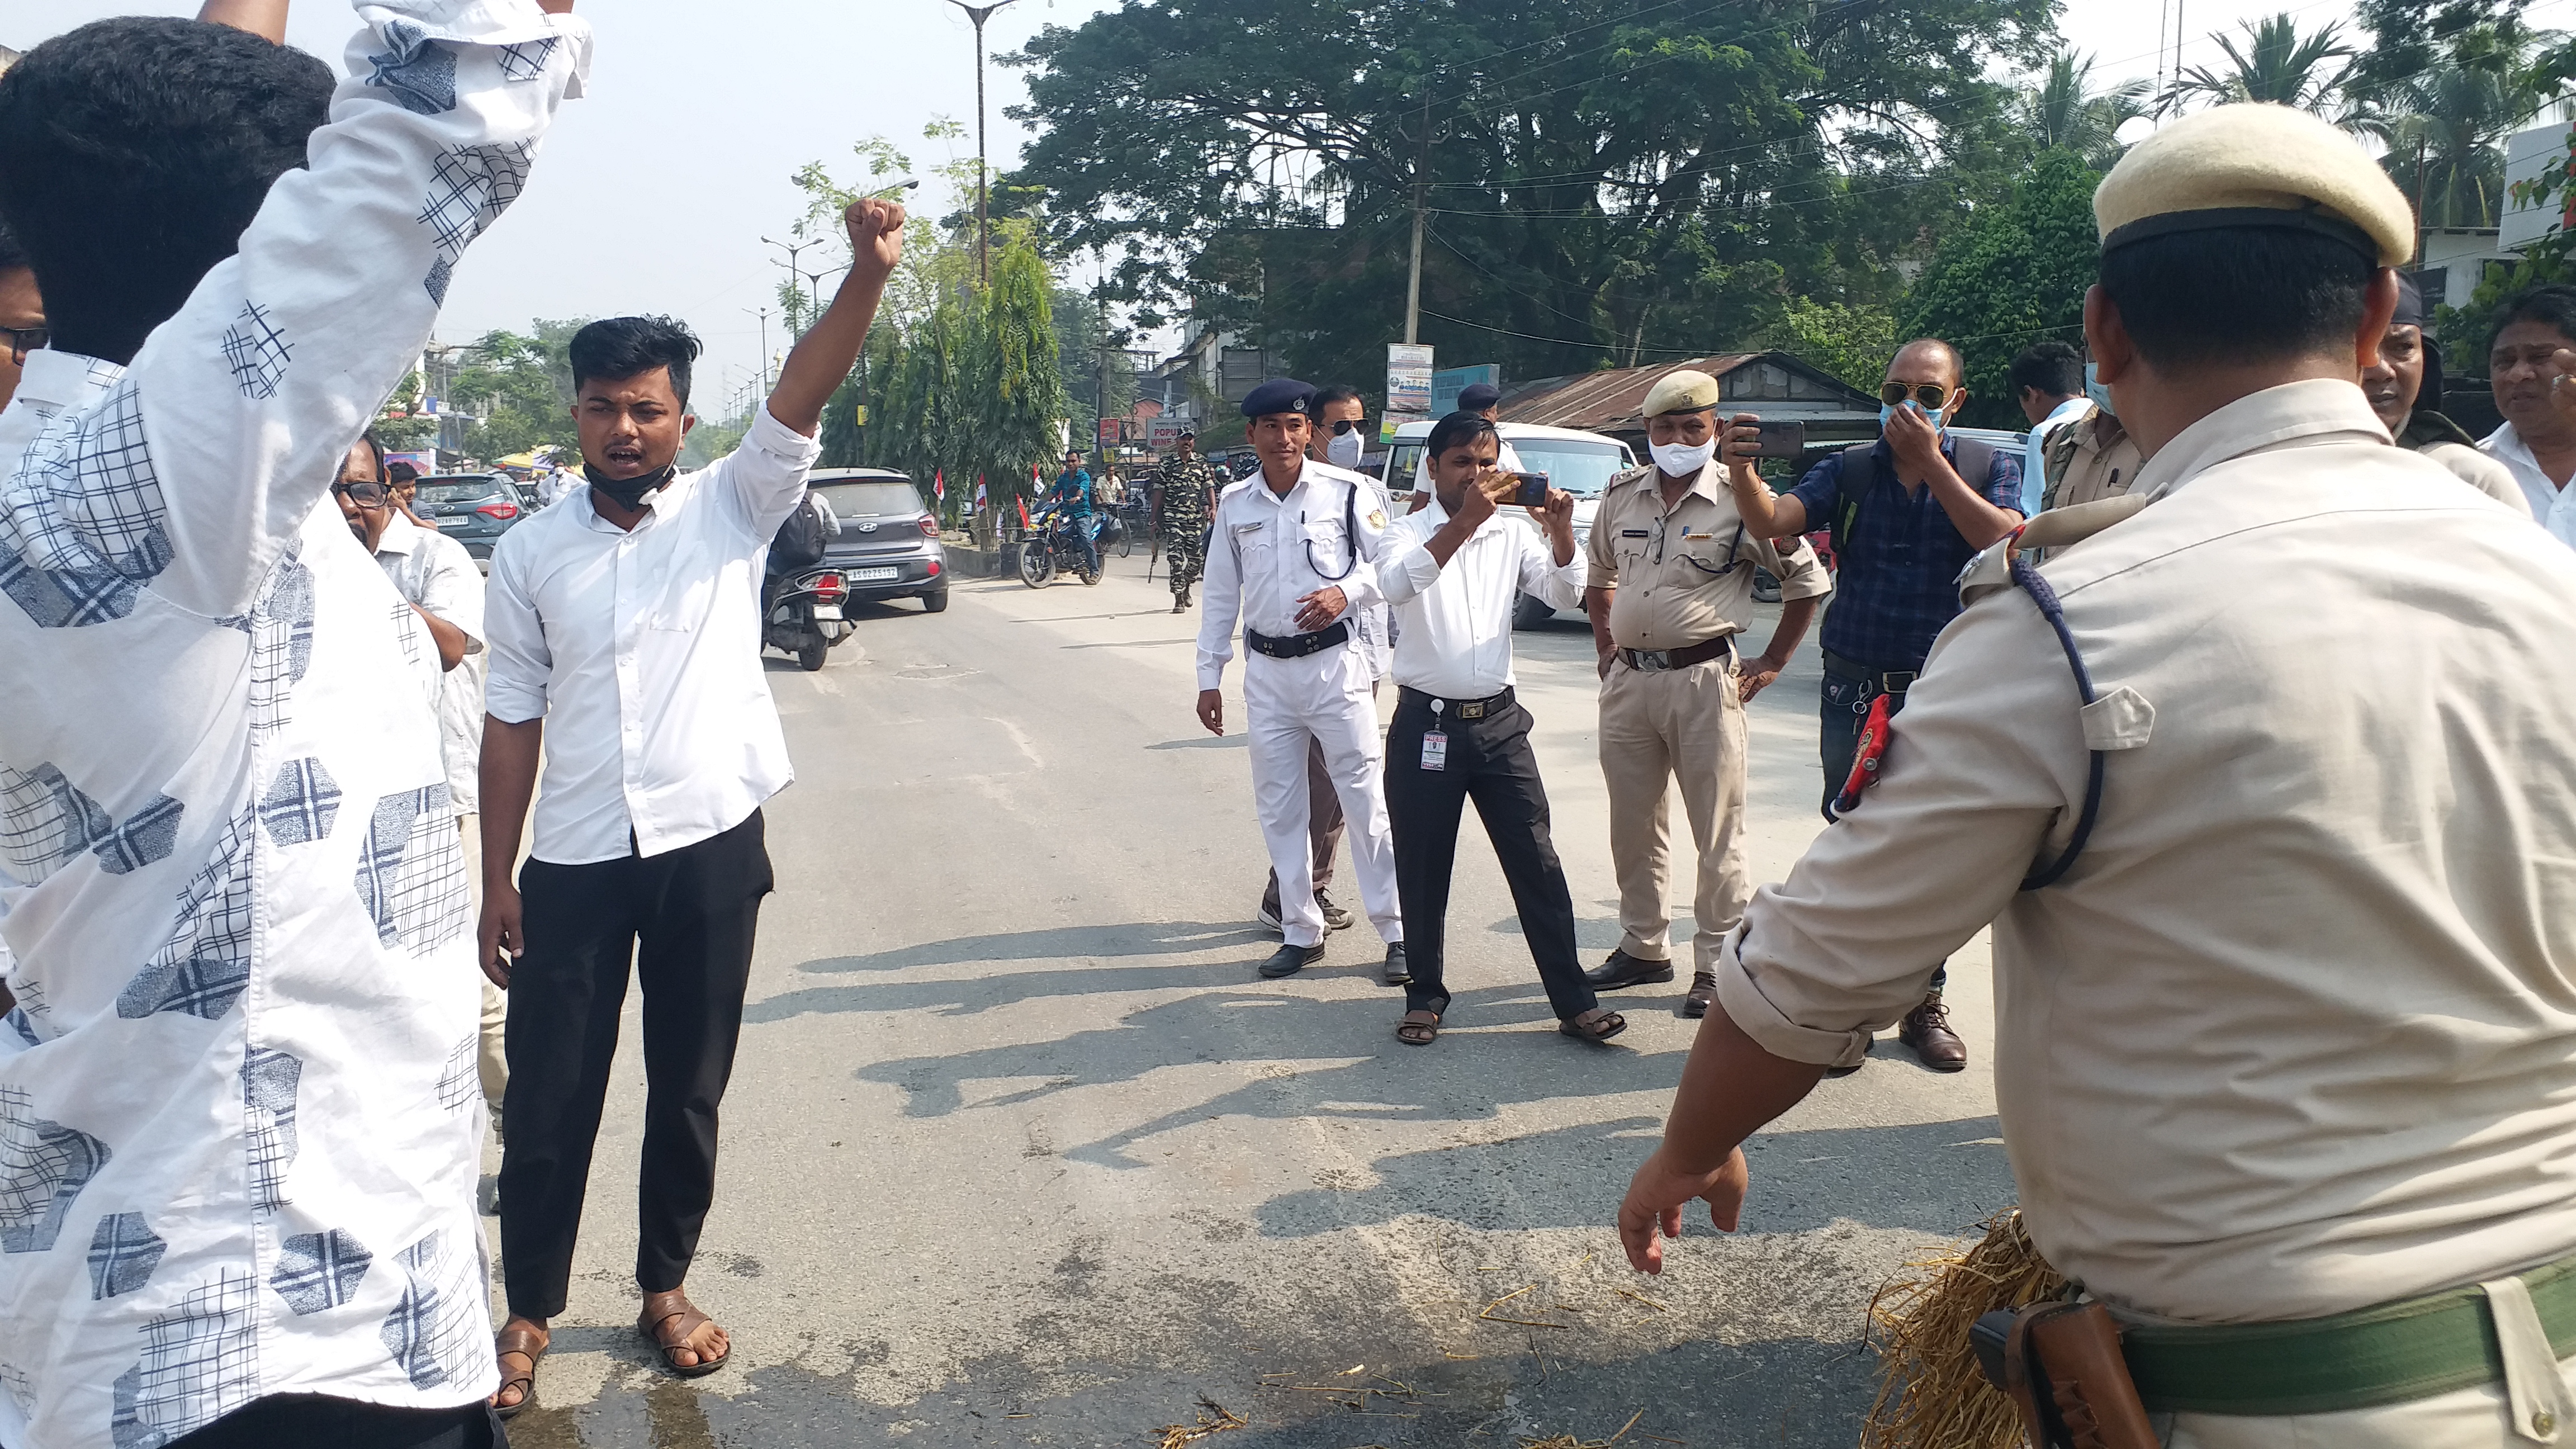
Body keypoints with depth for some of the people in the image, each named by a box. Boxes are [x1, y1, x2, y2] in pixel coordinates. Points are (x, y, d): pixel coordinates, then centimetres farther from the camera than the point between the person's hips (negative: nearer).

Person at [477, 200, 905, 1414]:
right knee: (548, 1098, 8)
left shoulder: (730, 510, 0)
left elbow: (802, 394, -16)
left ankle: (665, 1288, 31)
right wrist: (498, 880, 3)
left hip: (710, 849, 0)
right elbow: (513, 720, 4)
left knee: (689, 1090, 12)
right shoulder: (530, 553, 3)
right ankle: (529, 1311, 27)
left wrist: (868, 274, -32)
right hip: (574, 862, 1)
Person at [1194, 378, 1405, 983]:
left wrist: (1345, 592, -21)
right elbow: (1220, 596, 12)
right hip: (1266, 670, 4)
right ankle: (1301, 932, 20)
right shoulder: (1234, 505, 7)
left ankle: (1398, 932, 3)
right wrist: (1209, 677, 10)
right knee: (1278, 804, 9)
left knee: (1364, 797, -4)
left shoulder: (1346, 492, -5)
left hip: (1335, 663, -4)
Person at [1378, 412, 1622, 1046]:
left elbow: (1566, 594, -2)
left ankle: (1574, 1001, 8)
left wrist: (1561, 533, -19)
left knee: (1537, 863, 2)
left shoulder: (1513, 534, 9)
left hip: (1499, 721, 3)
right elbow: (1397, 585, -24)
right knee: (1423, 869, 6)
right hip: (1425, 724, -2)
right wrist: (1464, 522, -32)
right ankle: (1425, 995, 21)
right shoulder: (1408, 532, -1)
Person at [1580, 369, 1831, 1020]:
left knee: (1719, 833, -1)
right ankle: (1644, 948, 28)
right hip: (1628, 680, 5)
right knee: (1633, 826, 14)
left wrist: (1773, 663, 0)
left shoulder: (1740, 499, -7)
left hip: (1702, 680, -5)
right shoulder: (1622, 496, 8)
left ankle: (1718, 966, 7)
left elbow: (1808, 582, 0)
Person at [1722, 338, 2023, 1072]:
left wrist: (1931, 460, -17)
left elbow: (2006, 545, -17)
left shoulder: (1989, 468, 3)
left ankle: (1924, 1003, 21)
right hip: (1855, 692, 0)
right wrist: (1742, 469, -32)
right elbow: (1772, 521, -11)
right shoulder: (1848, 471, 5)